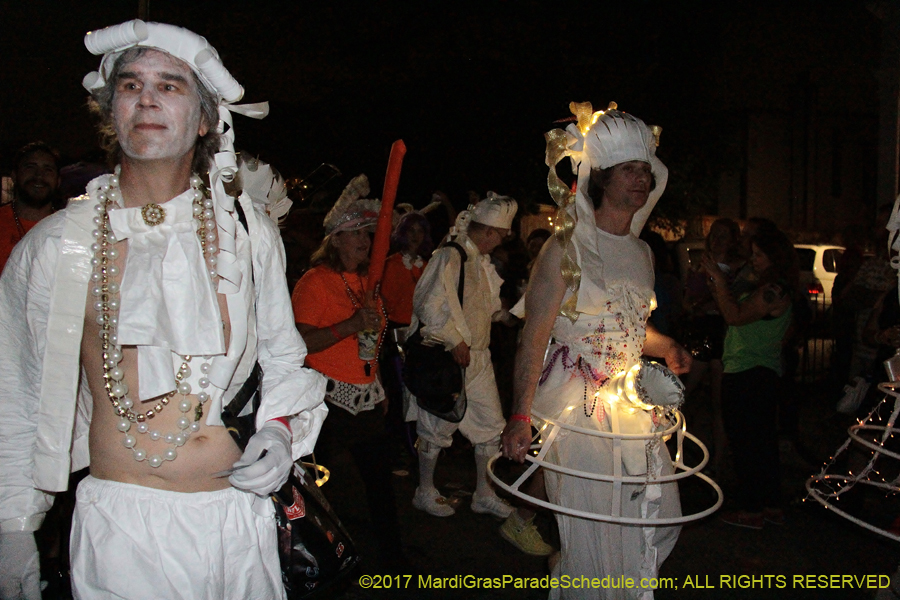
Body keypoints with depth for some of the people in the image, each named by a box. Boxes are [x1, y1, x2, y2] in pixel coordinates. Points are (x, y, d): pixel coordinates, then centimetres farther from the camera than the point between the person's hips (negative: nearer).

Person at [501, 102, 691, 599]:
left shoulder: (641, 252, 11)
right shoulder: (566, 249, -11)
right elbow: (534, 337, -15)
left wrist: (667, 348, 8)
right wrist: (520, 416, -22)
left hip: (630, 400, 7)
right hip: (575, 404, -7)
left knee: (659, 516, 13)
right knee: (591, 528, 1)